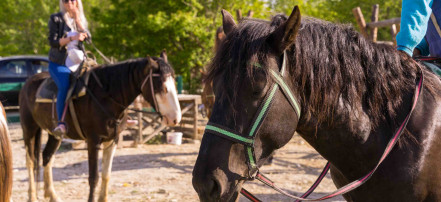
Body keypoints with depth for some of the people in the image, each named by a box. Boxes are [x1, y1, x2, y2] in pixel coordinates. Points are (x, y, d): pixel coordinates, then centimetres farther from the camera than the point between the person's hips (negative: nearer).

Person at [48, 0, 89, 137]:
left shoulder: (82, 20, 15)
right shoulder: (56, 19, 2)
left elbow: (87, 39, -1)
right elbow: (53, 42, -6)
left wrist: (77, 19, -9)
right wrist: (72, 38, -18)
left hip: (76, 64, 5)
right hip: (58, 64, -5)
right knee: (65, 86, -33)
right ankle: (61, 124, -36)